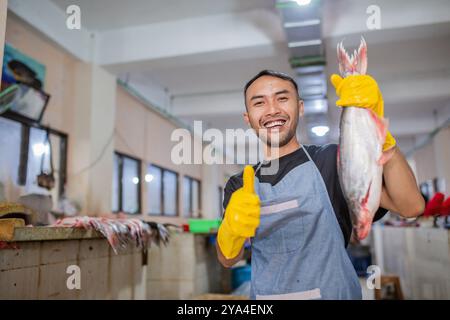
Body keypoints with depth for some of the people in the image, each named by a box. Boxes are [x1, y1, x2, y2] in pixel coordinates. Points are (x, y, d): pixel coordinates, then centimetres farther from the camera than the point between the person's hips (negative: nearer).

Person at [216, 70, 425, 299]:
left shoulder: (333, 160, -7)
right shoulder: (239, 185, 1)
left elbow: (411, 206, -16)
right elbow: (228, 260, -6)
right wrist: (231, 228, -29)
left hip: (333, 294, -2)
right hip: (264, 295, 3)